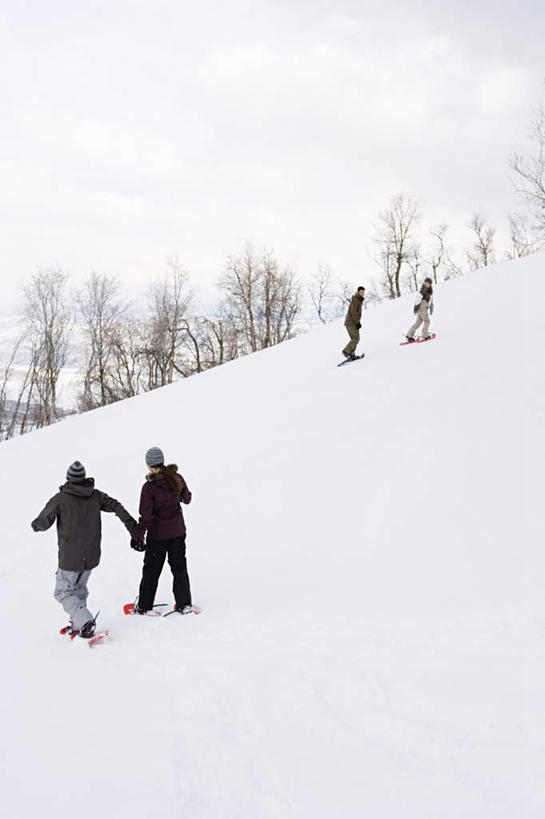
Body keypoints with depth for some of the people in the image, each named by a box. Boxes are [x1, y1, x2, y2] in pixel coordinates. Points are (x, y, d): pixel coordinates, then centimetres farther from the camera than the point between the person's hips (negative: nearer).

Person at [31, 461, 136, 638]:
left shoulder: (60, 498, -13)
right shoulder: (95, 495, -1)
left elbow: (43, 523, -8)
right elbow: (116, 506, 1)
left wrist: (35, 525, 15)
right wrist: (132, 525, 8)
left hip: (70, 557, -5)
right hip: (92, 556, 5)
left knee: (63, 592, 7)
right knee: (79, 589, 23)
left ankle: (85, 622, -9)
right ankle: (77, 624, 26)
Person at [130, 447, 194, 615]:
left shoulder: (149, 487, -21)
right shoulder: (177, 478, -8)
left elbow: (146, 516, -19)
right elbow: (186, 498, 10)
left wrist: (137, 536, -11)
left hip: (158, 534, -3)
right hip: (178, 531, 3)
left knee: (151, 569, 12)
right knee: (179, 566, 16)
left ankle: (143, 606, 23)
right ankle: (184, 604, 20)